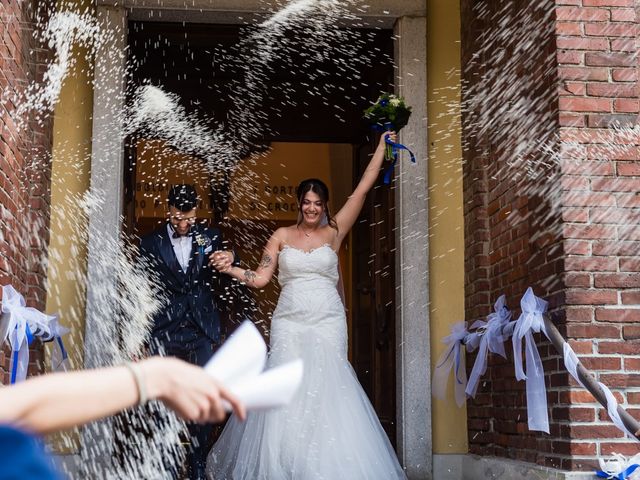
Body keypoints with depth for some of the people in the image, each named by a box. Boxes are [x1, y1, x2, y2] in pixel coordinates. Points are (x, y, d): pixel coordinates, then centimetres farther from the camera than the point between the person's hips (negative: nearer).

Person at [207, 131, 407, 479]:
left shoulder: (334, 232, 7)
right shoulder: (282, 236, 8)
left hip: (328, 323, 0)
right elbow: (260, 278, 5)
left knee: (327, 389, -6)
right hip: (289, 323, 0)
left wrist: (382, 146, 7)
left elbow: (363, 188, 6)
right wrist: (229, 268, -9)